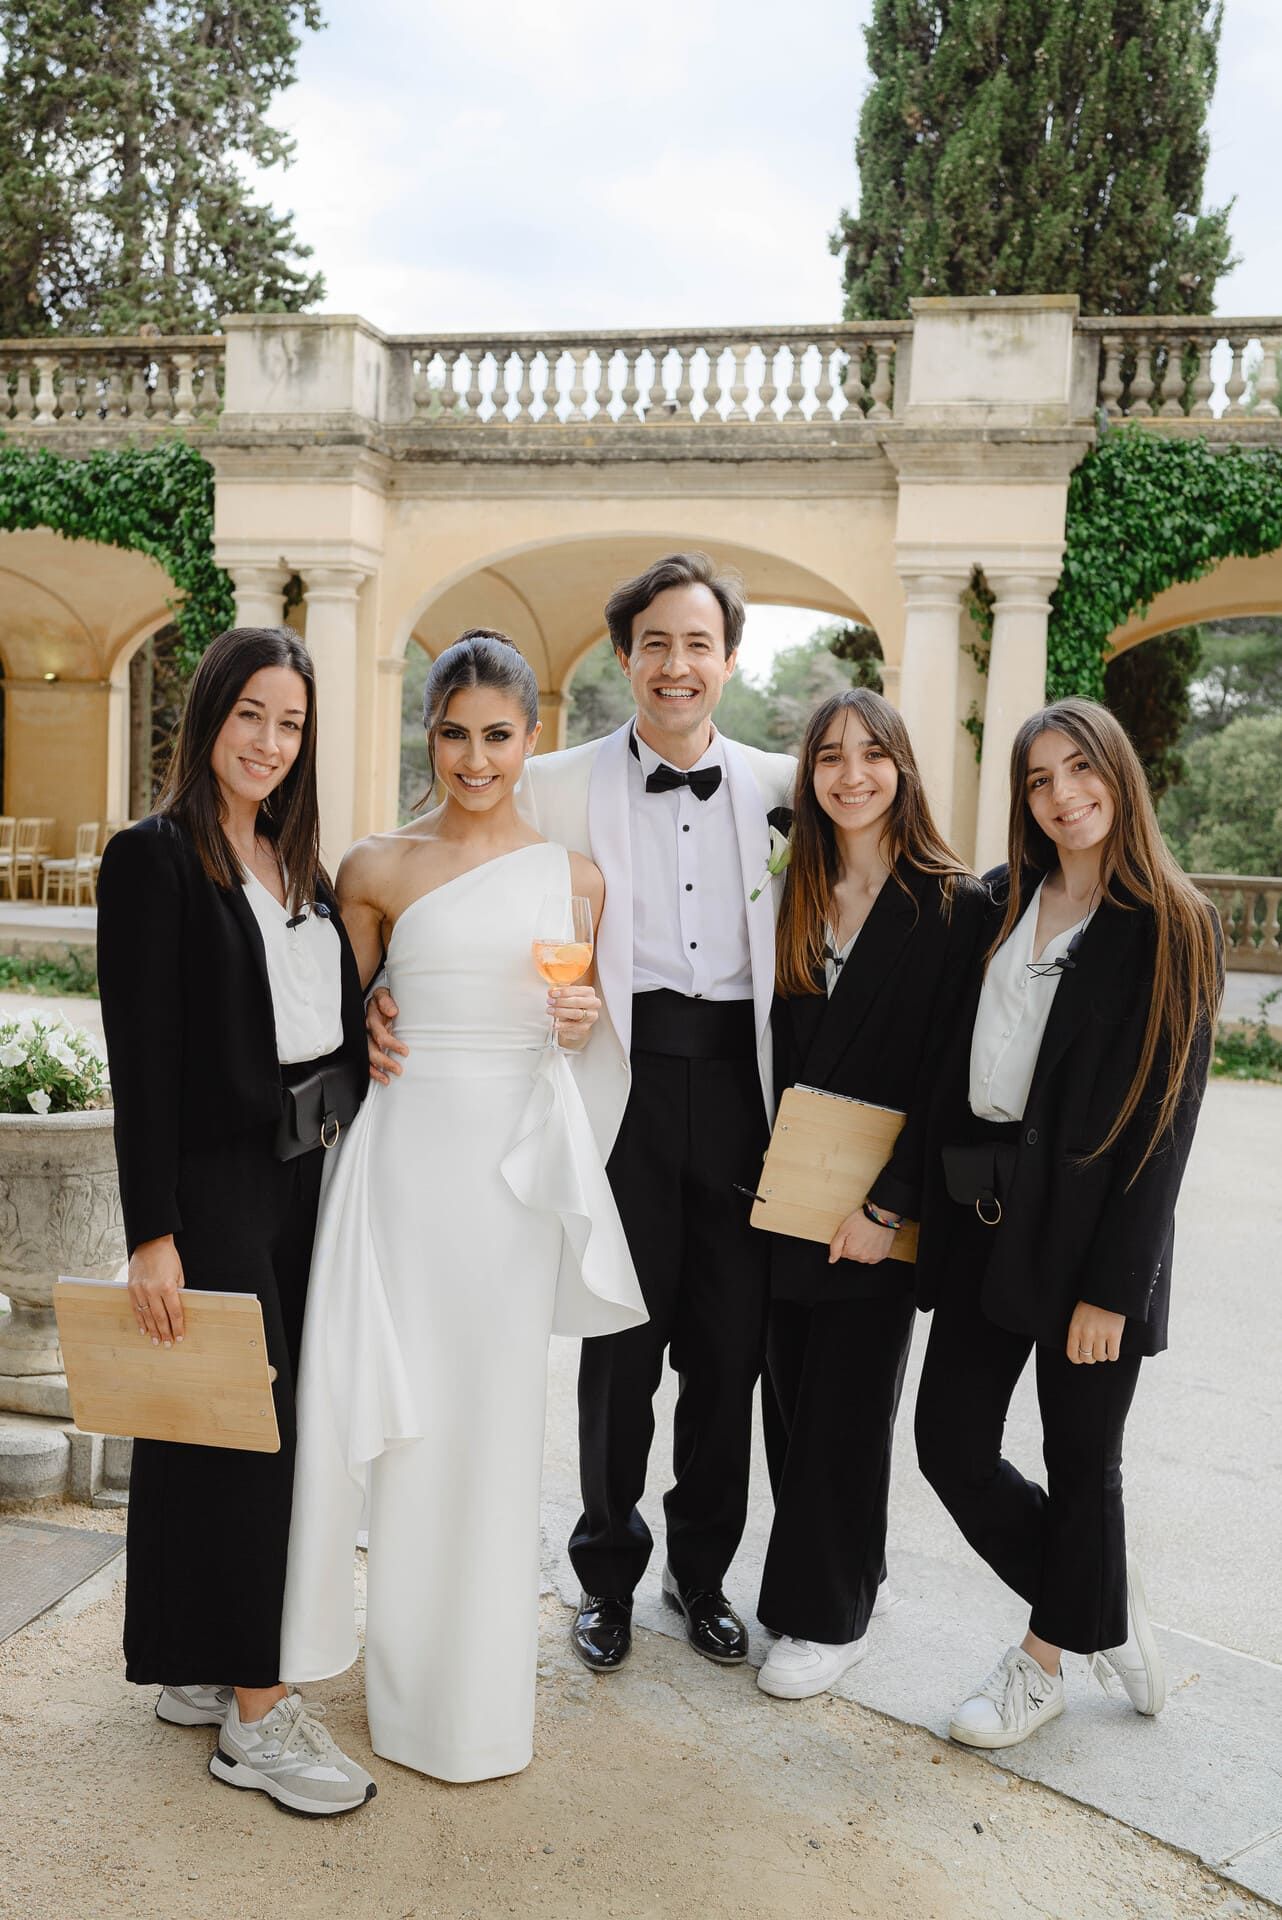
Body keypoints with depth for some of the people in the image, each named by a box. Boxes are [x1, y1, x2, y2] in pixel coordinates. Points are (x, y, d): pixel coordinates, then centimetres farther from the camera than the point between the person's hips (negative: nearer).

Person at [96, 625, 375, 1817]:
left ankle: (199, 1670, 29)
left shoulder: (296, 862, 12)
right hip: (211, 1186, -7)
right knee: (241, 1431, -1)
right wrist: (152, 1234, -17)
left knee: (268, 1427, 13)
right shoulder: (154, 857, -10)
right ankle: (255, 1716, 11)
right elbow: (140, 1058, -14)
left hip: (303, 1181, 7)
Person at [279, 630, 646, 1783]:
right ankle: (409, 1676, 27)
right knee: (408, 1405, 4)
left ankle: (480, 1690, 28)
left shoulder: (573, 876, 5)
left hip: (523, 1155, 1)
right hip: (409, 1146, -1)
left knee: (499, 1412, 9)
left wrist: (585, 1017, -5)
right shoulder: (378, 869, 1)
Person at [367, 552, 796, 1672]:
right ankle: (609, 1572, 30)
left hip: (738, 1086, 3)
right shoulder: (562, 786, 0)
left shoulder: (771, 783, 7)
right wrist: (390, 996, -15)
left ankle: (703, 1569, 33)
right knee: (621, 1351, 7)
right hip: (625, 1089, -2)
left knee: (729, 1349, 11)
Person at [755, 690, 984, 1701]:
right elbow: (774, 1049, 10)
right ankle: (852, 1574, 34)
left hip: (876, 1212, -5)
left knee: (844, 1409, 4)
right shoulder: (796, 898, 7)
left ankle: (828, 1615, 22)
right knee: (792, 1399, 13)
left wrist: (886, 1206, -17)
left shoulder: (953, 906, -8)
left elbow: (949, 1077, -12)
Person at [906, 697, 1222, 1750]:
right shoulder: (999, 903, 8)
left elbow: (1163, 1123, -10)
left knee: (1080, 1459, 9)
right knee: (951, 1442, 8)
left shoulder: (1173, 929, -6)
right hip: (984, 1215, 5)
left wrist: (1111, 1289, -14)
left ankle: (1045, 1661, 33)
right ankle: (1106, 1605, 31)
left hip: (1091, 1227, -5)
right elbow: (954, 1068, 9)